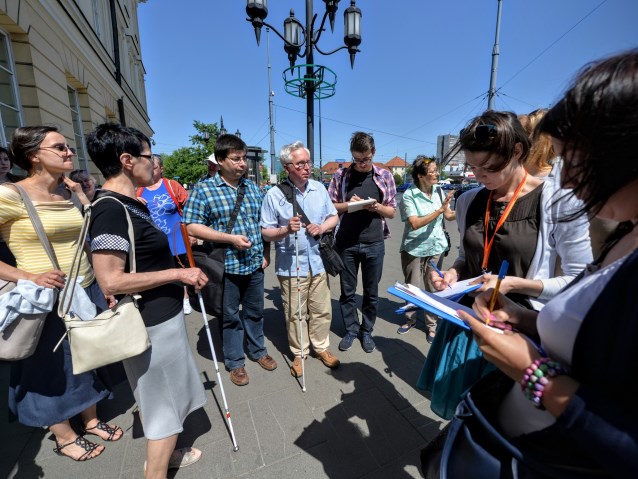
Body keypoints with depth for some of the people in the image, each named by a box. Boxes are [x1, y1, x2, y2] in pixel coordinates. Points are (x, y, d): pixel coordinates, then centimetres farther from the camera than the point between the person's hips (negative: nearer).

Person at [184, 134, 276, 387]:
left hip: (255, 264, 4)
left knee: (255, 311, 19)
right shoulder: (203, 189, -8)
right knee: (231, 316, 13)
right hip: (227, 266, -4)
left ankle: (258, 351, 41)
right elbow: (192, 227, -12)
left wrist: (266, 253, 5)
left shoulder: (252, 187, 7)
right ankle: (235, 363, 33)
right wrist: (230, 238, -20)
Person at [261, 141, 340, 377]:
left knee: (322, 310, 15)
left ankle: (321, 347, 37)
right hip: (291, 265, -3)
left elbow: (334, 216, 12)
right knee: (295, 313, 10)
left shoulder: (319, 188, 4)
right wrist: (286, 230, -27)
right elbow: (265, 233, -8)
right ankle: (299, 353, 32)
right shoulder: (274, 195, -10)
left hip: (317, 261, 4)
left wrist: (322, 227, -9)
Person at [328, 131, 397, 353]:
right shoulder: (340, 175, 1)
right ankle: (350, 330, 31)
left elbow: (392, 212, 7)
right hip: (346, 243, 0)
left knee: (371, 292, 12)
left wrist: (378, 207, -14)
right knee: (347, 291, 12)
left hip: (374, 244, 0)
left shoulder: (385, 176, 3)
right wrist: (347, 204, -15)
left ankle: (366, 331, 32)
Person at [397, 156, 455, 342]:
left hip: (435, 247, 3)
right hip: (413, 248, -3)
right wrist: (440, 209, -24)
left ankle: (432, 324, 28)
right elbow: (415, 223, -22)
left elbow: (449, 216, 5)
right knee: (413, 287, 11)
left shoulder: (439, 190, 1)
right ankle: (410, 319, 33)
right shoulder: (409, 195, -13)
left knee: (432, 287, 11)